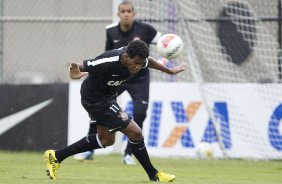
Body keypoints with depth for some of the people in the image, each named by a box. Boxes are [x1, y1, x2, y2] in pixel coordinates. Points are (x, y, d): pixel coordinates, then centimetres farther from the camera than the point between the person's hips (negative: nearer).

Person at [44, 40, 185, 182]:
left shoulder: (137, 60, -14)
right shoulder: (107, 62, -36)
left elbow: (149, 61, 10)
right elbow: (83, 67, -31)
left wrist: (170, 71, 25)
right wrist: (75, 73, -56)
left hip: (107, 96, 9)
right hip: (95, 100, -9)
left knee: (106, 139, 23)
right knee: (135, 132, -10)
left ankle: (56, 156, 29)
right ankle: (153, 174, 9)